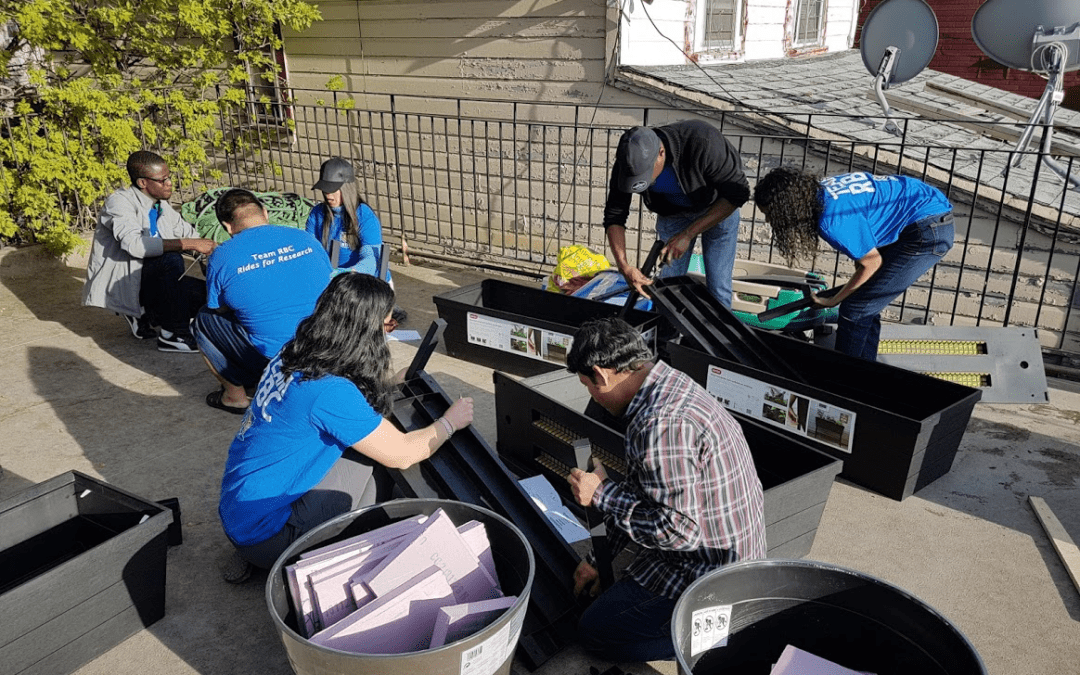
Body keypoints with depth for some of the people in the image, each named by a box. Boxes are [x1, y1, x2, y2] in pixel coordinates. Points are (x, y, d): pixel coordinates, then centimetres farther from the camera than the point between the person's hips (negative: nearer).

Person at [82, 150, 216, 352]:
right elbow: (134, 244, -31)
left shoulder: (162, 207, 10)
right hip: (118, 283, -7)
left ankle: (144, 315, 7)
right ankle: (174, 334, -22)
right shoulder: (119, 202, -14)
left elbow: (189, 234, 17)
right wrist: (189, 244, -35)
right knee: (172, 260, -33)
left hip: (144, 279, 7)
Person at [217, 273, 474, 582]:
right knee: (365, 452, -10)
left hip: (234, 510, 9)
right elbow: (403, 454, -15)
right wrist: (449, 422, 0)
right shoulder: (331, 392, -26)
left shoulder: (292, 355, -1)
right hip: (261, 532, -9)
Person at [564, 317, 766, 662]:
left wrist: (602, 494, -17)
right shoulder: (673, 384, 4)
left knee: (595, 631, 3)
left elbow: (677, 529, -29)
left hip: (711, 575, -10)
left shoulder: (661, 424, -30)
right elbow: (642, 494, 12)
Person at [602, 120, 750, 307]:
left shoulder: (702, 142, -40)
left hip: (719, 209, -3)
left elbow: (737, 193, -32)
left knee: (717, 288, -5)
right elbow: (614, 216, -19)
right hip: (672, 212, 3)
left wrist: (687, 234, -36)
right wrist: (624, 266, -34)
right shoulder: (630, 161, -28)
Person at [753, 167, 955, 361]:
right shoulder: (819, 190, -2)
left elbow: (872, 262, -14)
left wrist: (834, 300, 0)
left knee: (856, 310, -6)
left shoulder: (832, 221, -28)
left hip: (927, 232, -9)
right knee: (866, 305, 14)